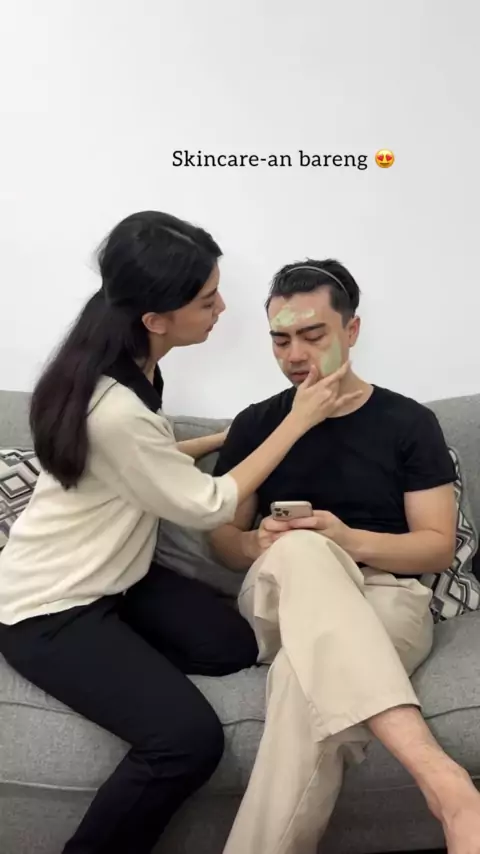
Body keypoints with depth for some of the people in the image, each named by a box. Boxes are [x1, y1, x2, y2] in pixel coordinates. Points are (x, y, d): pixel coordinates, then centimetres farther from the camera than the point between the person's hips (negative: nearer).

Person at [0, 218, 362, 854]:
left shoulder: (127, 364, -2)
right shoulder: (113, 407, -31)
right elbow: (207, 507, -19)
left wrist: (227, 437, 6)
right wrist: (297, 421, -12)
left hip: (113, 577, 9)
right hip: (51, 607, -9)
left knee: (236, 647, -3)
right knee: (190, 739, -20)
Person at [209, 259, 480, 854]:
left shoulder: (409, 423, 5)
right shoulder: (256, 425, 12)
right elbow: (222, 536, 13)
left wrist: (351, 541, -19)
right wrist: (258, 545, -13)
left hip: (387, 598, -1)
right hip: (283, 599, 2)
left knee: (305, 675, -41)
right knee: (301, 550, -41)